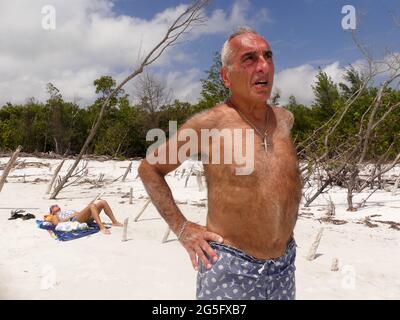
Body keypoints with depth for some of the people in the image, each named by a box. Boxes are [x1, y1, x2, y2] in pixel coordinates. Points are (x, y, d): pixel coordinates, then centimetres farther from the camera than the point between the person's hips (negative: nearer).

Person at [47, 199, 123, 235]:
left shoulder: (67, 211, 42)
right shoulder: (55, 216, 23)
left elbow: (80, 212, 30)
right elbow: (57, 223, -1)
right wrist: (71, 216, -7)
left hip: (87, 218, 7)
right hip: (75, 220, -7)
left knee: (103, 202, -8)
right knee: (92, 205, -34)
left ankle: (114, 222, -12)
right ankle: (101, 227, -47)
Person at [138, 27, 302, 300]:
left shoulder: (285, 119, 0)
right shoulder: (207, 125, -15)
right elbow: (149, 168, -4)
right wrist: (181, 227, -8)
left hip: (285, 265, 5)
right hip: (230, 267, -5)